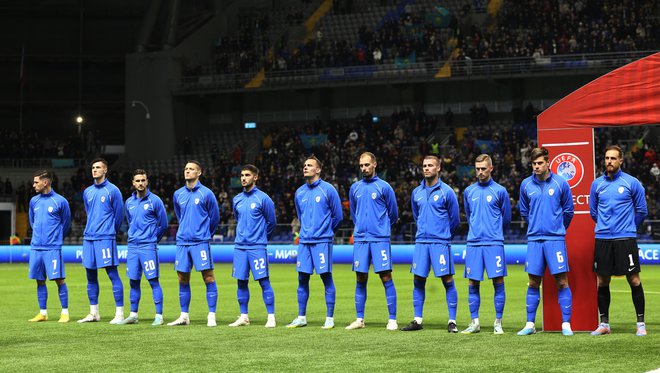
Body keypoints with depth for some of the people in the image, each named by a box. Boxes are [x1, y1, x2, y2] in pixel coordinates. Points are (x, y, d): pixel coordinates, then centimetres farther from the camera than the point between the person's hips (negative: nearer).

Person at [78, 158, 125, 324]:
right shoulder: (87, 192, 13)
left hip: (106, 239, -6)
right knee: (91, 276, 9)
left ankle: (120, 313, -5)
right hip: (88, 238, 6)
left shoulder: (112, 190, -4)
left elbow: (119, 214, 0)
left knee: (113, 275, -7)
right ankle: (93, 313, 17)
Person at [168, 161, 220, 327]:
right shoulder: (178, 194, 10)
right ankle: (184, 316, 15)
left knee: (208, 278, -6)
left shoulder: (206, 193, -4)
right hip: (182, 242, 5)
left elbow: (214, 218, 6)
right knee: (183, 280, 7)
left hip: (201, 242, -5)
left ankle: (212, 316, -2)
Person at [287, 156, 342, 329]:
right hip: (304, 241, 5)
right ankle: (301, 318, 14)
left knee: (326, 278, -3)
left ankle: (330, 318, 3)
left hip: (322, 241, -5)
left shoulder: (328, 189, -5)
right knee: (302, 279, 6)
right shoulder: (300, 192, 11)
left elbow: (337, 216, 2)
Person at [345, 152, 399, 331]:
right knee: (360, 280, 6)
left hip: (380, 239, -4)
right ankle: (359, 319, 12)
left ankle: (392, 319, -3)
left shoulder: (384, 187, -1)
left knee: (386, 278, -6)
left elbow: (393, 214, 7)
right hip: (360, 239, 4)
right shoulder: (355, 188, 11)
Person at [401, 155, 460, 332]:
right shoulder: (417, 193, 11)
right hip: (421, 242, 4)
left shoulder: (446, 192, -3)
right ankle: (417, 320, 12)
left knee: (447, 281, -4)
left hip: (441, 243, -4)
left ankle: (452, 321, 0)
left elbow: (454, 218, 5)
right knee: (418, 281, 5)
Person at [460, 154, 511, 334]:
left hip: (494, 243, -3)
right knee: (472, 284, 2)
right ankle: (474, 322, 9)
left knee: (498, 282, -4)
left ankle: (498, 322, 3)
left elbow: (506, 218, 10)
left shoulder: (500, 191, 1)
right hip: (473, 243, 3)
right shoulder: (469, 191, 11)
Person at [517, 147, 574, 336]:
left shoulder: (560, 183, -1)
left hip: (555, 239, -2)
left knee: (561, 282, -4)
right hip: (534, 239, 2)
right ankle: (530, 324, 11)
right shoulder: (526, 185, 6)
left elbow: (568, 210, 9)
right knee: (533, 283, 5)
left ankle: (566, 324, 0)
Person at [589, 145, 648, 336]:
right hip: (602, 239, 3)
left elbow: (641, 210, 7)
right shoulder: (597, 184, 8)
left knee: (634, 279, -4)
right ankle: (604, 323, 14)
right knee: (602, 282, 5)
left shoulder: (632, 183, -1)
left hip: (626, 239, -3)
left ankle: (641, 323, 4)